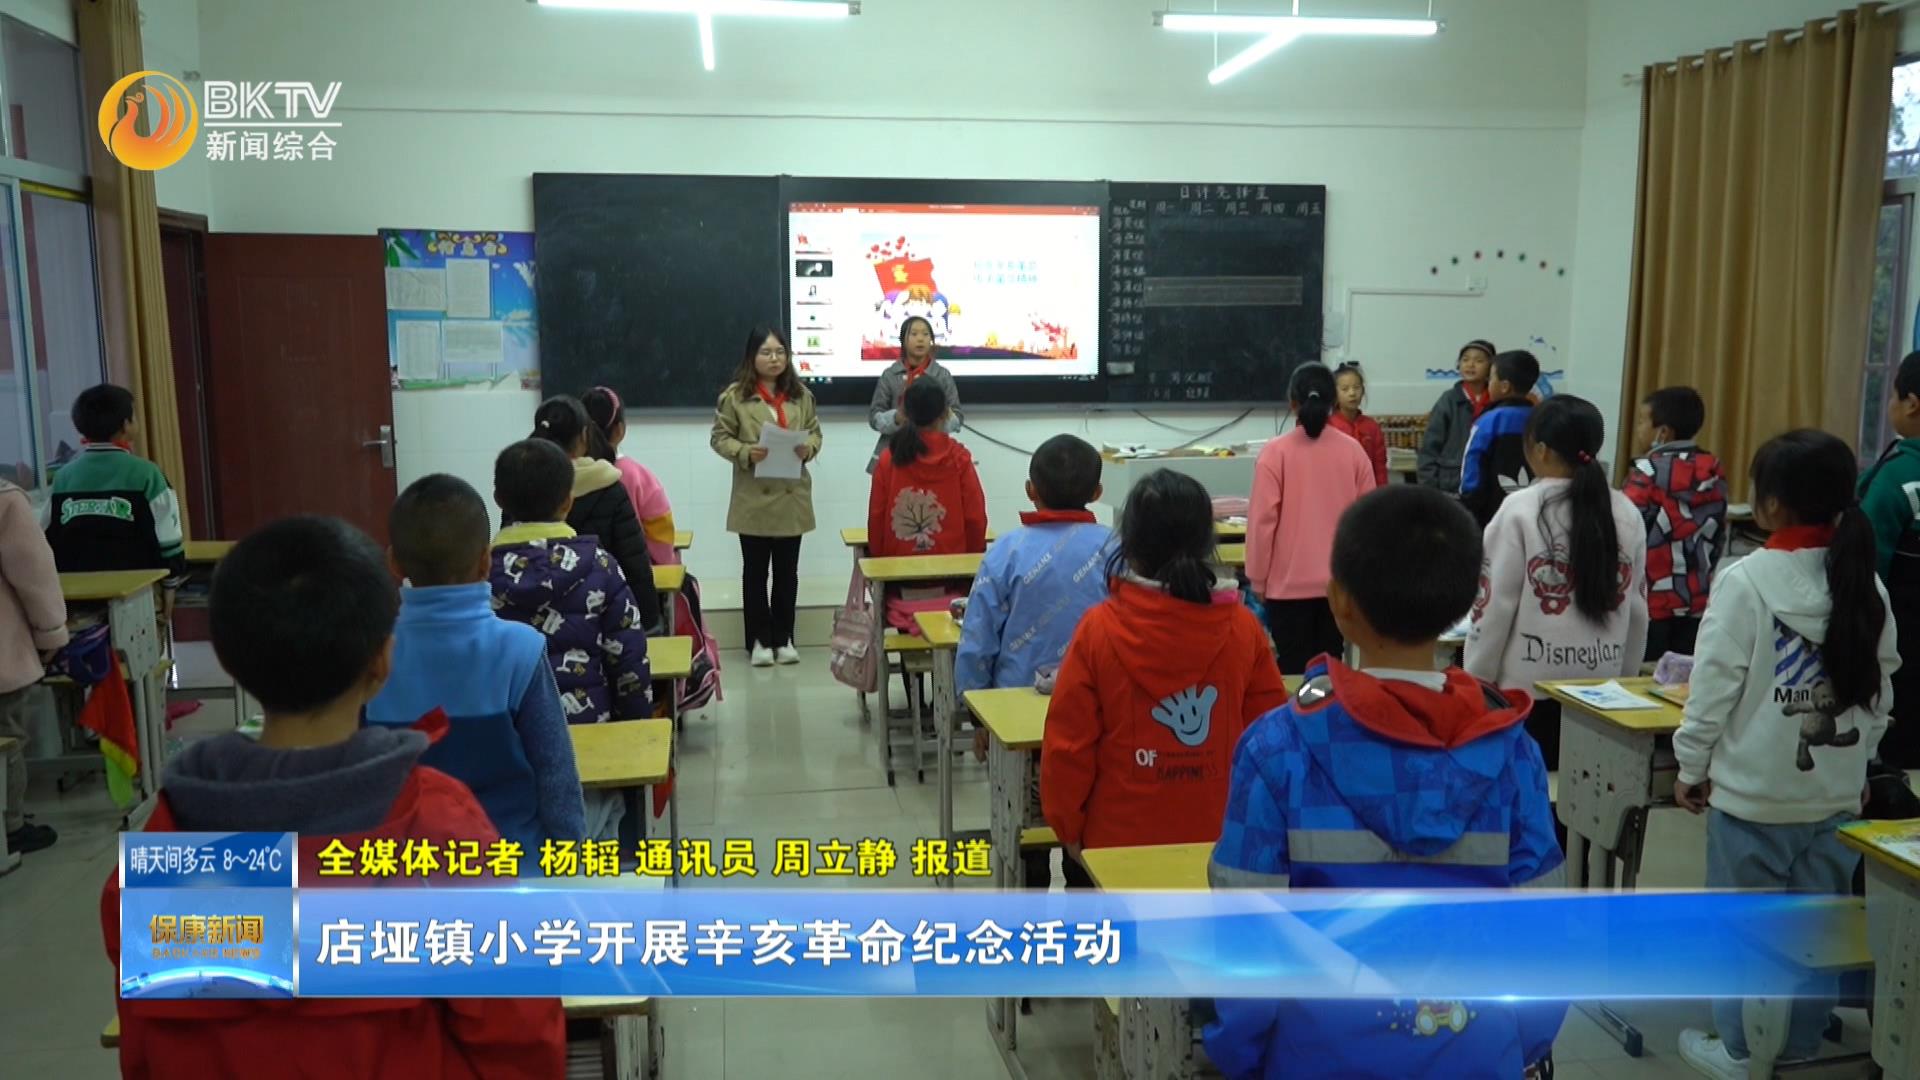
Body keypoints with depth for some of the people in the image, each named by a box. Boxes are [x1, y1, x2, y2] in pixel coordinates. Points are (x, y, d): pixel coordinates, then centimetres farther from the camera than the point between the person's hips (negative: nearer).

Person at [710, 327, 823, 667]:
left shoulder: (801, 394, 6)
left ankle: (784, 638, 21)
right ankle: (760, 639, 17)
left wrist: (807, 448, -12)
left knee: (787, 570, 10)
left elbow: (815, 432, 10)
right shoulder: (734, 395, -4)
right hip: (753, 498, -3)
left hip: (792, 496, 3)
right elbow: (720, 437, -3)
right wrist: (745, 453, -20)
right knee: (755, 571, 7)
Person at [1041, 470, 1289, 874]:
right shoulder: (1242, 627, -8)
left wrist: (1068, 827, 4)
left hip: (1117, 841, -2)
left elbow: (1068, 742, -9)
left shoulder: (1100, 629, -14)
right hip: (1218, 839, 2)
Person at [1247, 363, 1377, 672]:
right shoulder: (1353, 451, -1)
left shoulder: (1276, 452, -10)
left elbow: (1263, 521, -9)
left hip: (1289, 582, -3)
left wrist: (1258, 578, 2)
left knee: (1294, 667, 4)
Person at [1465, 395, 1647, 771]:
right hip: (1601, 683, 4)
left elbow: (1495, 604, -9)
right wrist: (1627, 676, 19)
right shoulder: (1627, 513, 2)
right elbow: (1637, 608, 8)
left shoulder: (1520, 511, -11)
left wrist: (1476, 680, 0)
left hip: (1530, 683, -4)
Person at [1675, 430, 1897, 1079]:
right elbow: (1881, 687, 8)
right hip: (1836, 788, 5)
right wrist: (1858, 760, 19)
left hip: (1753, 787, -5)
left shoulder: (1745, 581, -17)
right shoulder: (1865, 582, 0)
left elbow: (1715, 685, -15)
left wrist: (1692, 767, -4)